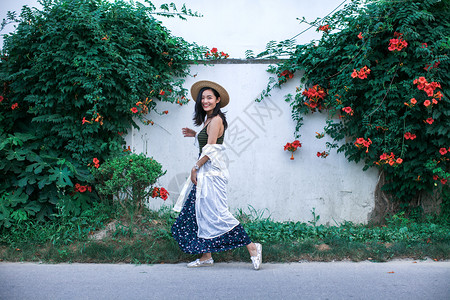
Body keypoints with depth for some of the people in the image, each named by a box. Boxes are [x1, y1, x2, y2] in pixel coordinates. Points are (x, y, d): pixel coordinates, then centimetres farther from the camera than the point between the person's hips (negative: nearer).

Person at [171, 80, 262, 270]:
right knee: (201, 213, 10)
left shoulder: (216, 119, -14)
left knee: (217, 213, -11)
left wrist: (195, 168, -11)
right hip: (205, 172, 10)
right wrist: (195, 134, 19)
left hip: (212, 172, -10)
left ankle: (252, 248, -4)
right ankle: (206, 257, 17)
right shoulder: (208, 119, 15)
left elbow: (210, 149, -18)